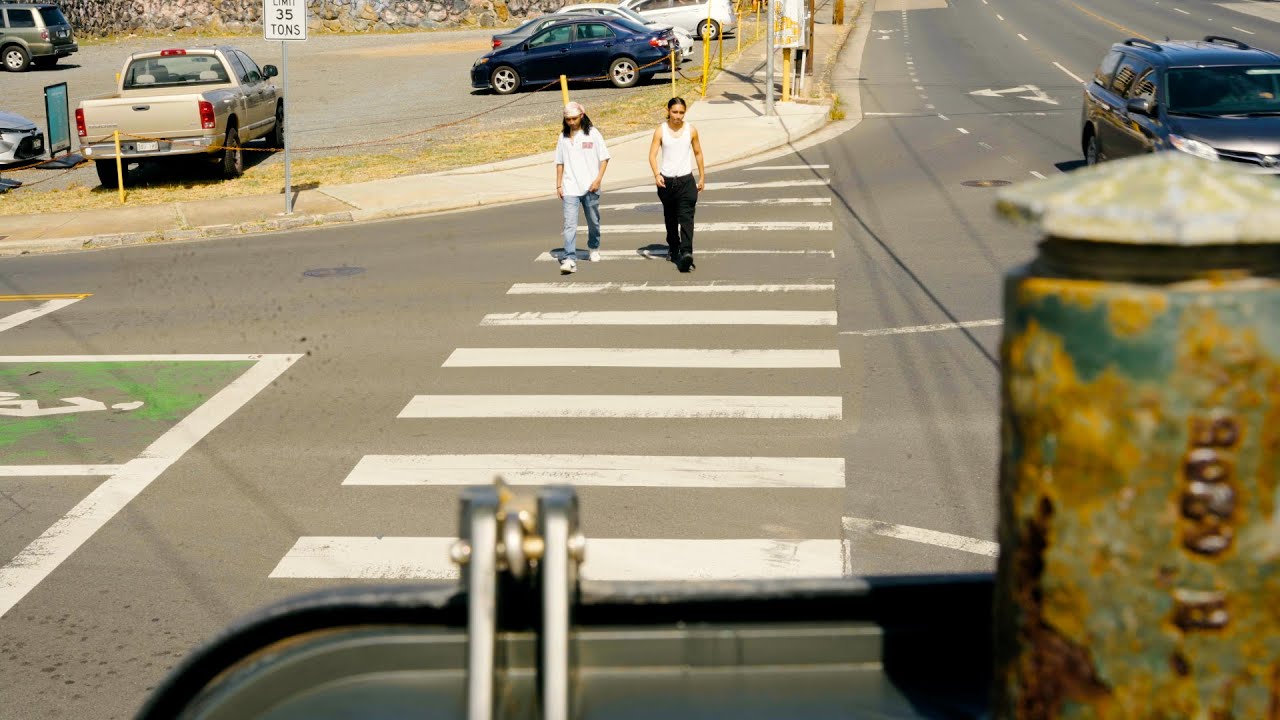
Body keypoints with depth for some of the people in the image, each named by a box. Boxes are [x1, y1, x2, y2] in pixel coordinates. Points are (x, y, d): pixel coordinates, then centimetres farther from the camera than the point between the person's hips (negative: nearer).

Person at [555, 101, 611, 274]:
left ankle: (593, 249, 39)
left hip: (590, 188, -1)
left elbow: (604, 158, -1)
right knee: (569, 224, -11)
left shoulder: (592, 134, -1)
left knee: (593, 221, 14)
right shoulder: (564, 137, 7)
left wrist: (598, 179, -11)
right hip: (570, 188, 1)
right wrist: (559, 185, 7)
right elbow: (560, 162, 12)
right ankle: (569, 259, -17)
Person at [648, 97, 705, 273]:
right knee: (670, 218, 14)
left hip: (686, 180, -1)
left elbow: (698, 153, 11)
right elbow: (652, 155, -8)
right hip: (666, 181, 1)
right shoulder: (661, 131, -3)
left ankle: (686, 253, -25)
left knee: (686, 217, -14)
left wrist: (702, 177, 13)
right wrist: (657, 175, -24)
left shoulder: (691, 130, 1)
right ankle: (673, 248, 32)